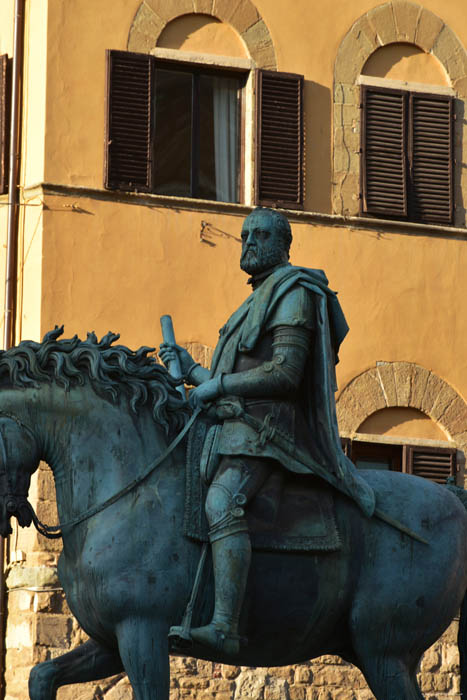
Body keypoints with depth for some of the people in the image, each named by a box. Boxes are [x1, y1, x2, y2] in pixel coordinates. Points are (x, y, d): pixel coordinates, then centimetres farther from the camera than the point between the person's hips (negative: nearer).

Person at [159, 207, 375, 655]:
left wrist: (216, 385, -13)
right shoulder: (259, 301, 28)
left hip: (264, 425, -11)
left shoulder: (293, 293, -3)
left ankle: (224, 627, -49)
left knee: (221, 502, -34)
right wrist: (191, 371, 15)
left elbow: (284, 374, -16)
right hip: (237, 424, 11)